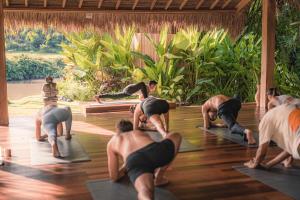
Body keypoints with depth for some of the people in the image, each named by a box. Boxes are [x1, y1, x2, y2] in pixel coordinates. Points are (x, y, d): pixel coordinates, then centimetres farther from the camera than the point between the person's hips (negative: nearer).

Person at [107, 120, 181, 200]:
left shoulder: (111, 142, 36)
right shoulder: (142, 133, 43)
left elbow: (114, 177, 33)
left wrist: (124, 169, 55)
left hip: (135, 162, -2)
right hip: (156, 151, 3)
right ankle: (159, 177, 25)